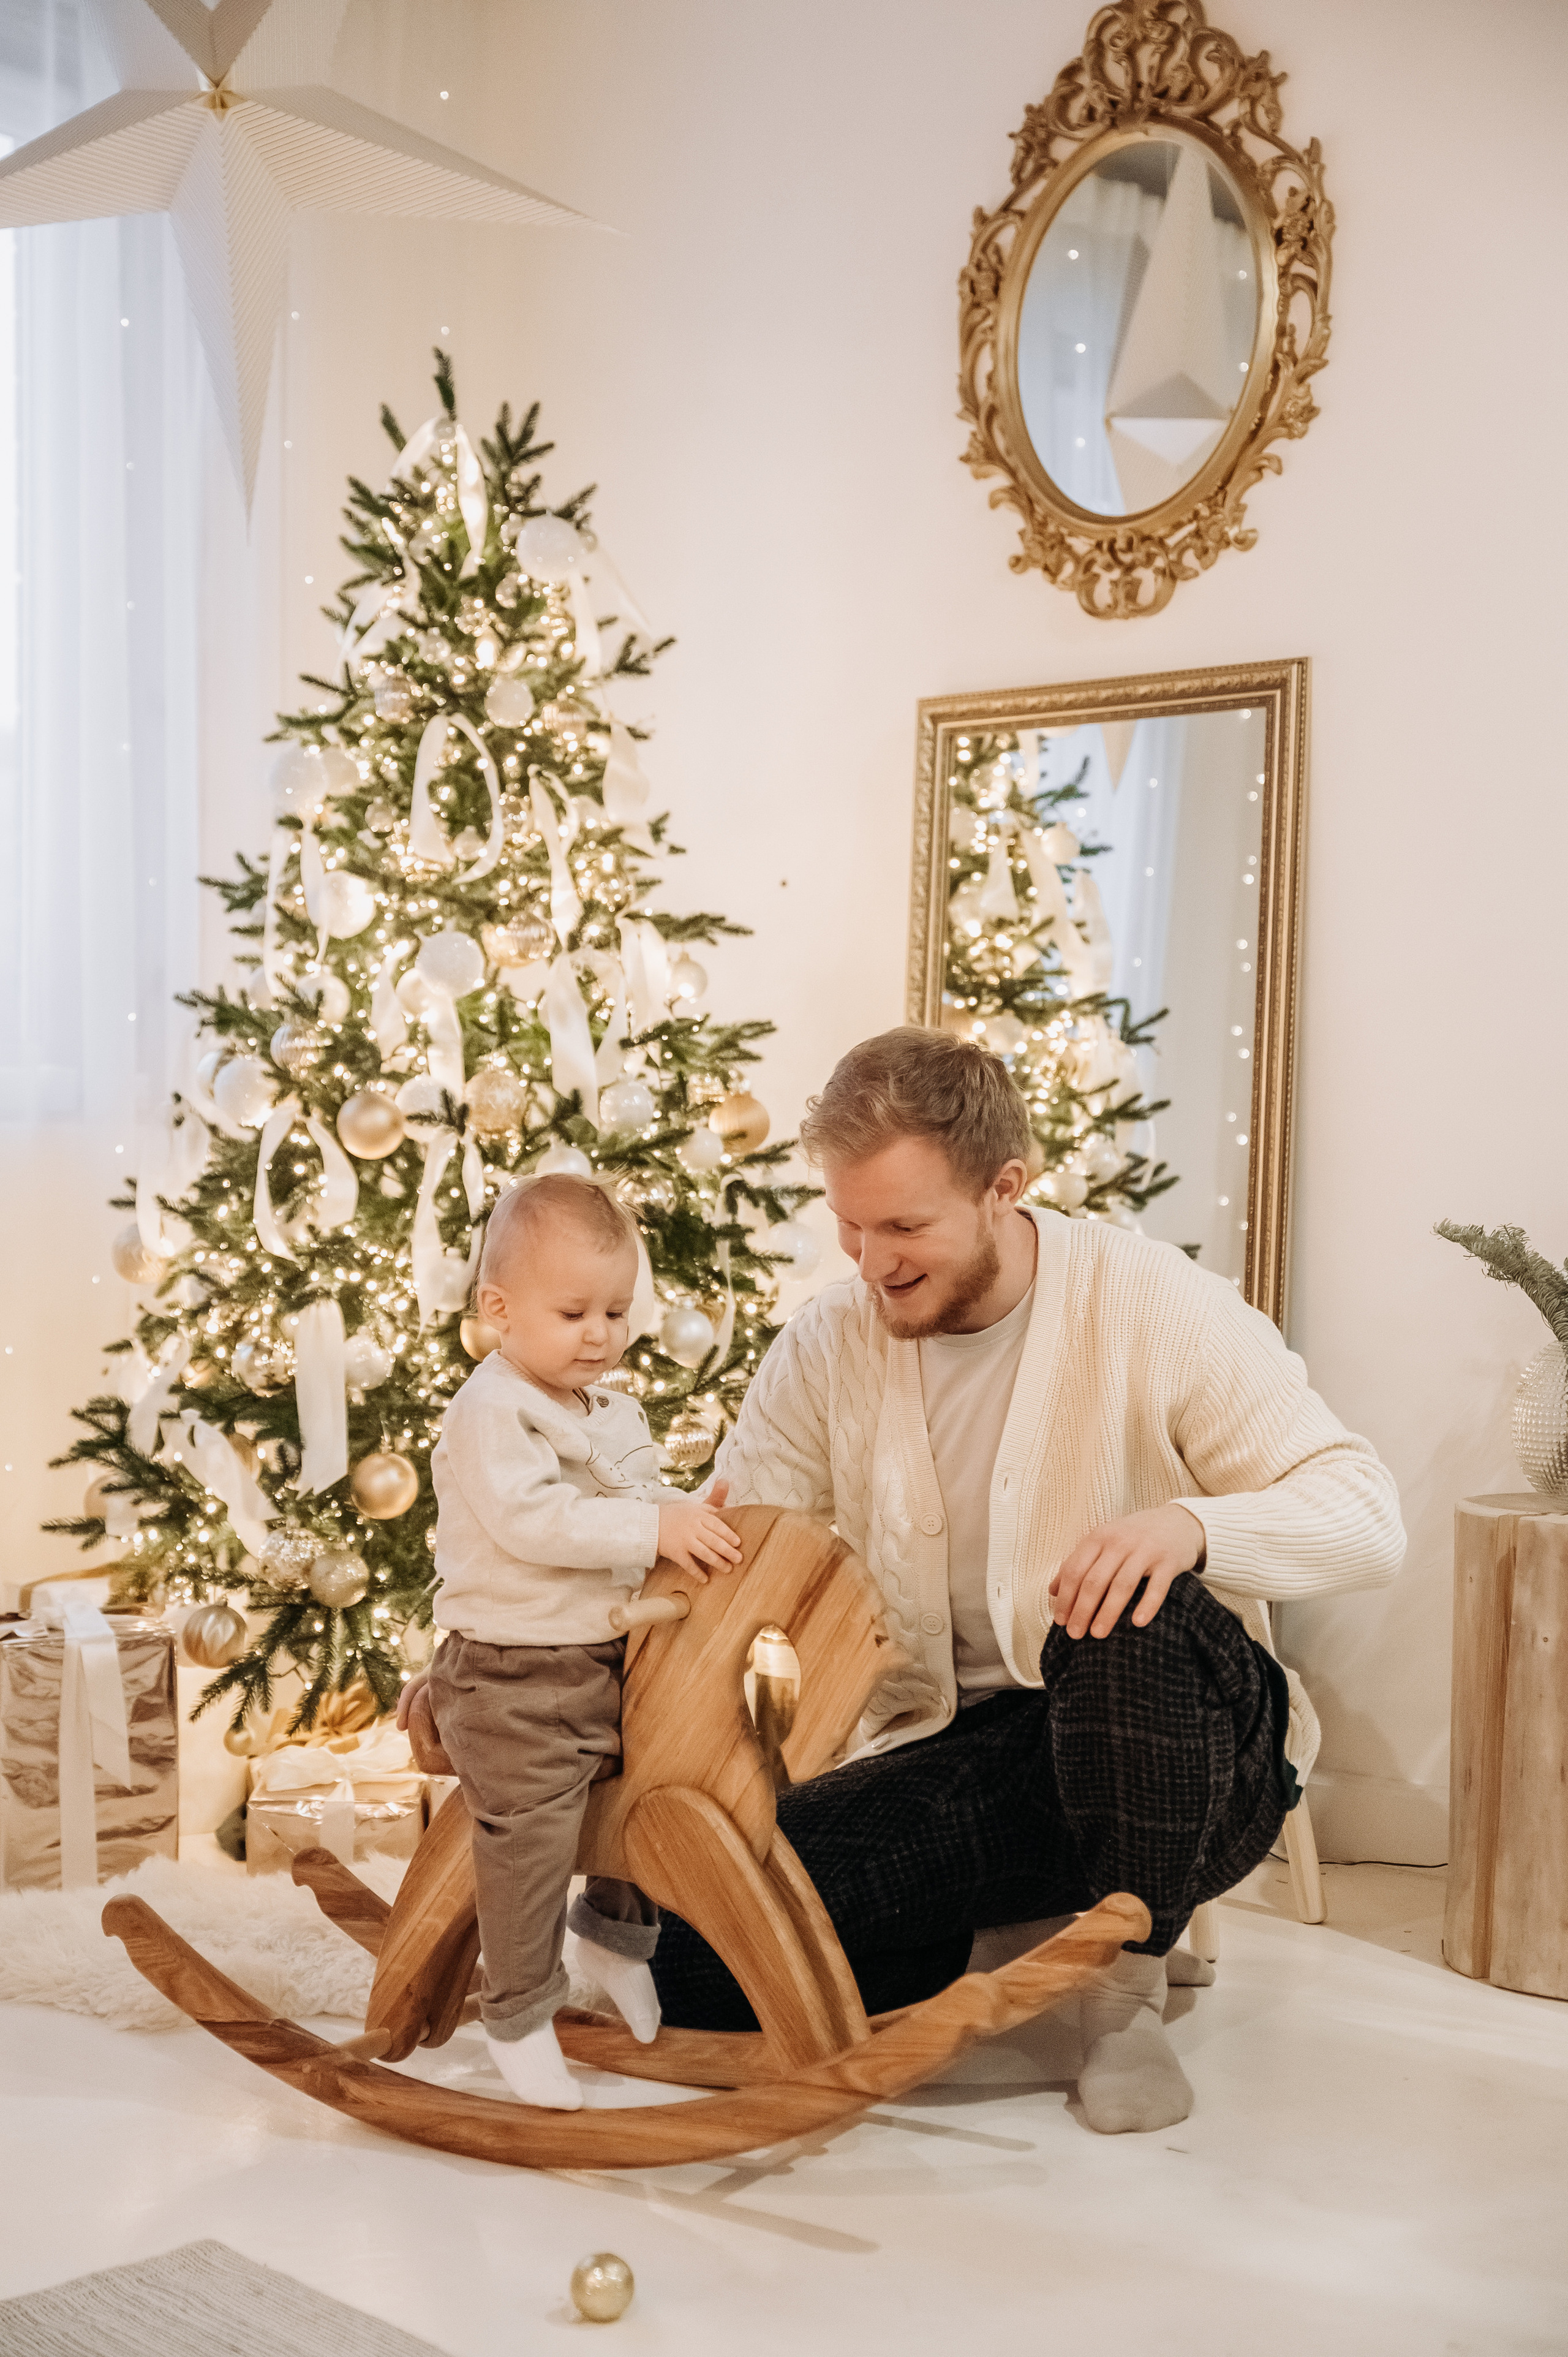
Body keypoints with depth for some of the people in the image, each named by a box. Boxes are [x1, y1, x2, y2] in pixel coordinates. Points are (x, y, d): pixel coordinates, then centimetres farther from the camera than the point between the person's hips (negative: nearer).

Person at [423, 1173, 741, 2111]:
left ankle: (615, 1930, 40)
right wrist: (652, 1528, -30)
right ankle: (521, 2017, 11)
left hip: (614, 1658, 8)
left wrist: (695, 1519, -1)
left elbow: (645, 1498, 20)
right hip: (515, 1682, -8)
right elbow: (531, 1520, -29)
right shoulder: (491, 1412, -17)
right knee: (530, 1840, -7)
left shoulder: (615, 1410, 12)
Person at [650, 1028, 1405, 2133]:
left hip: (1184, 1758, -3)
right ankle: (1000, 1947, 8)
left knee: (1133, 1618, -38)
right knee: (708, 1958, -20)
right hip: (958, 1757, 3)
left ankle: (1132, 1977, -12)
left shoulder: (1153, 1304, -12)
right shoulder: (828, 1345, 0)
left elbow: (1369, 1520, -16)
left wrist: (1190, 1524, -37)